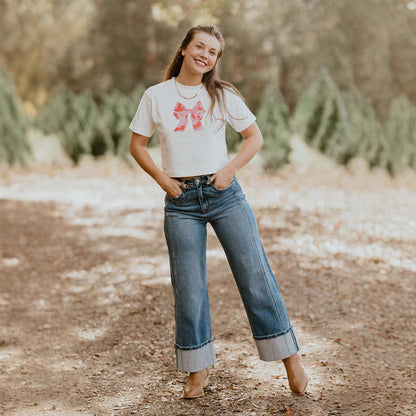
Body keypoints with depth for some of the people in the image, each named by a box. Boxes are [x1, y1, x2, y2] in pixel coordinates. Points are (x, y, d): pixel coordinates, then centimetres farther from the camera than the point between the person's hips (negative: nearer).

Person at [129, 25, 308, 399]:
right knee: (189, 287, 3)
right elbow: (137, 146, 10)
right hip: (181, 202, 0)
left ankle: (291, 359, 7)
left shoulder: (223, 95, 3)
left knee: (255, 275, -2)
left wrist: (231, 169, -6)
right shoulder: (156, 97, 4)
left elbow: (255, 137, 8)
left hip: (224, 193, 0)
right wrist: (162, 179, -3)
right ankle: (199, 370, 18)